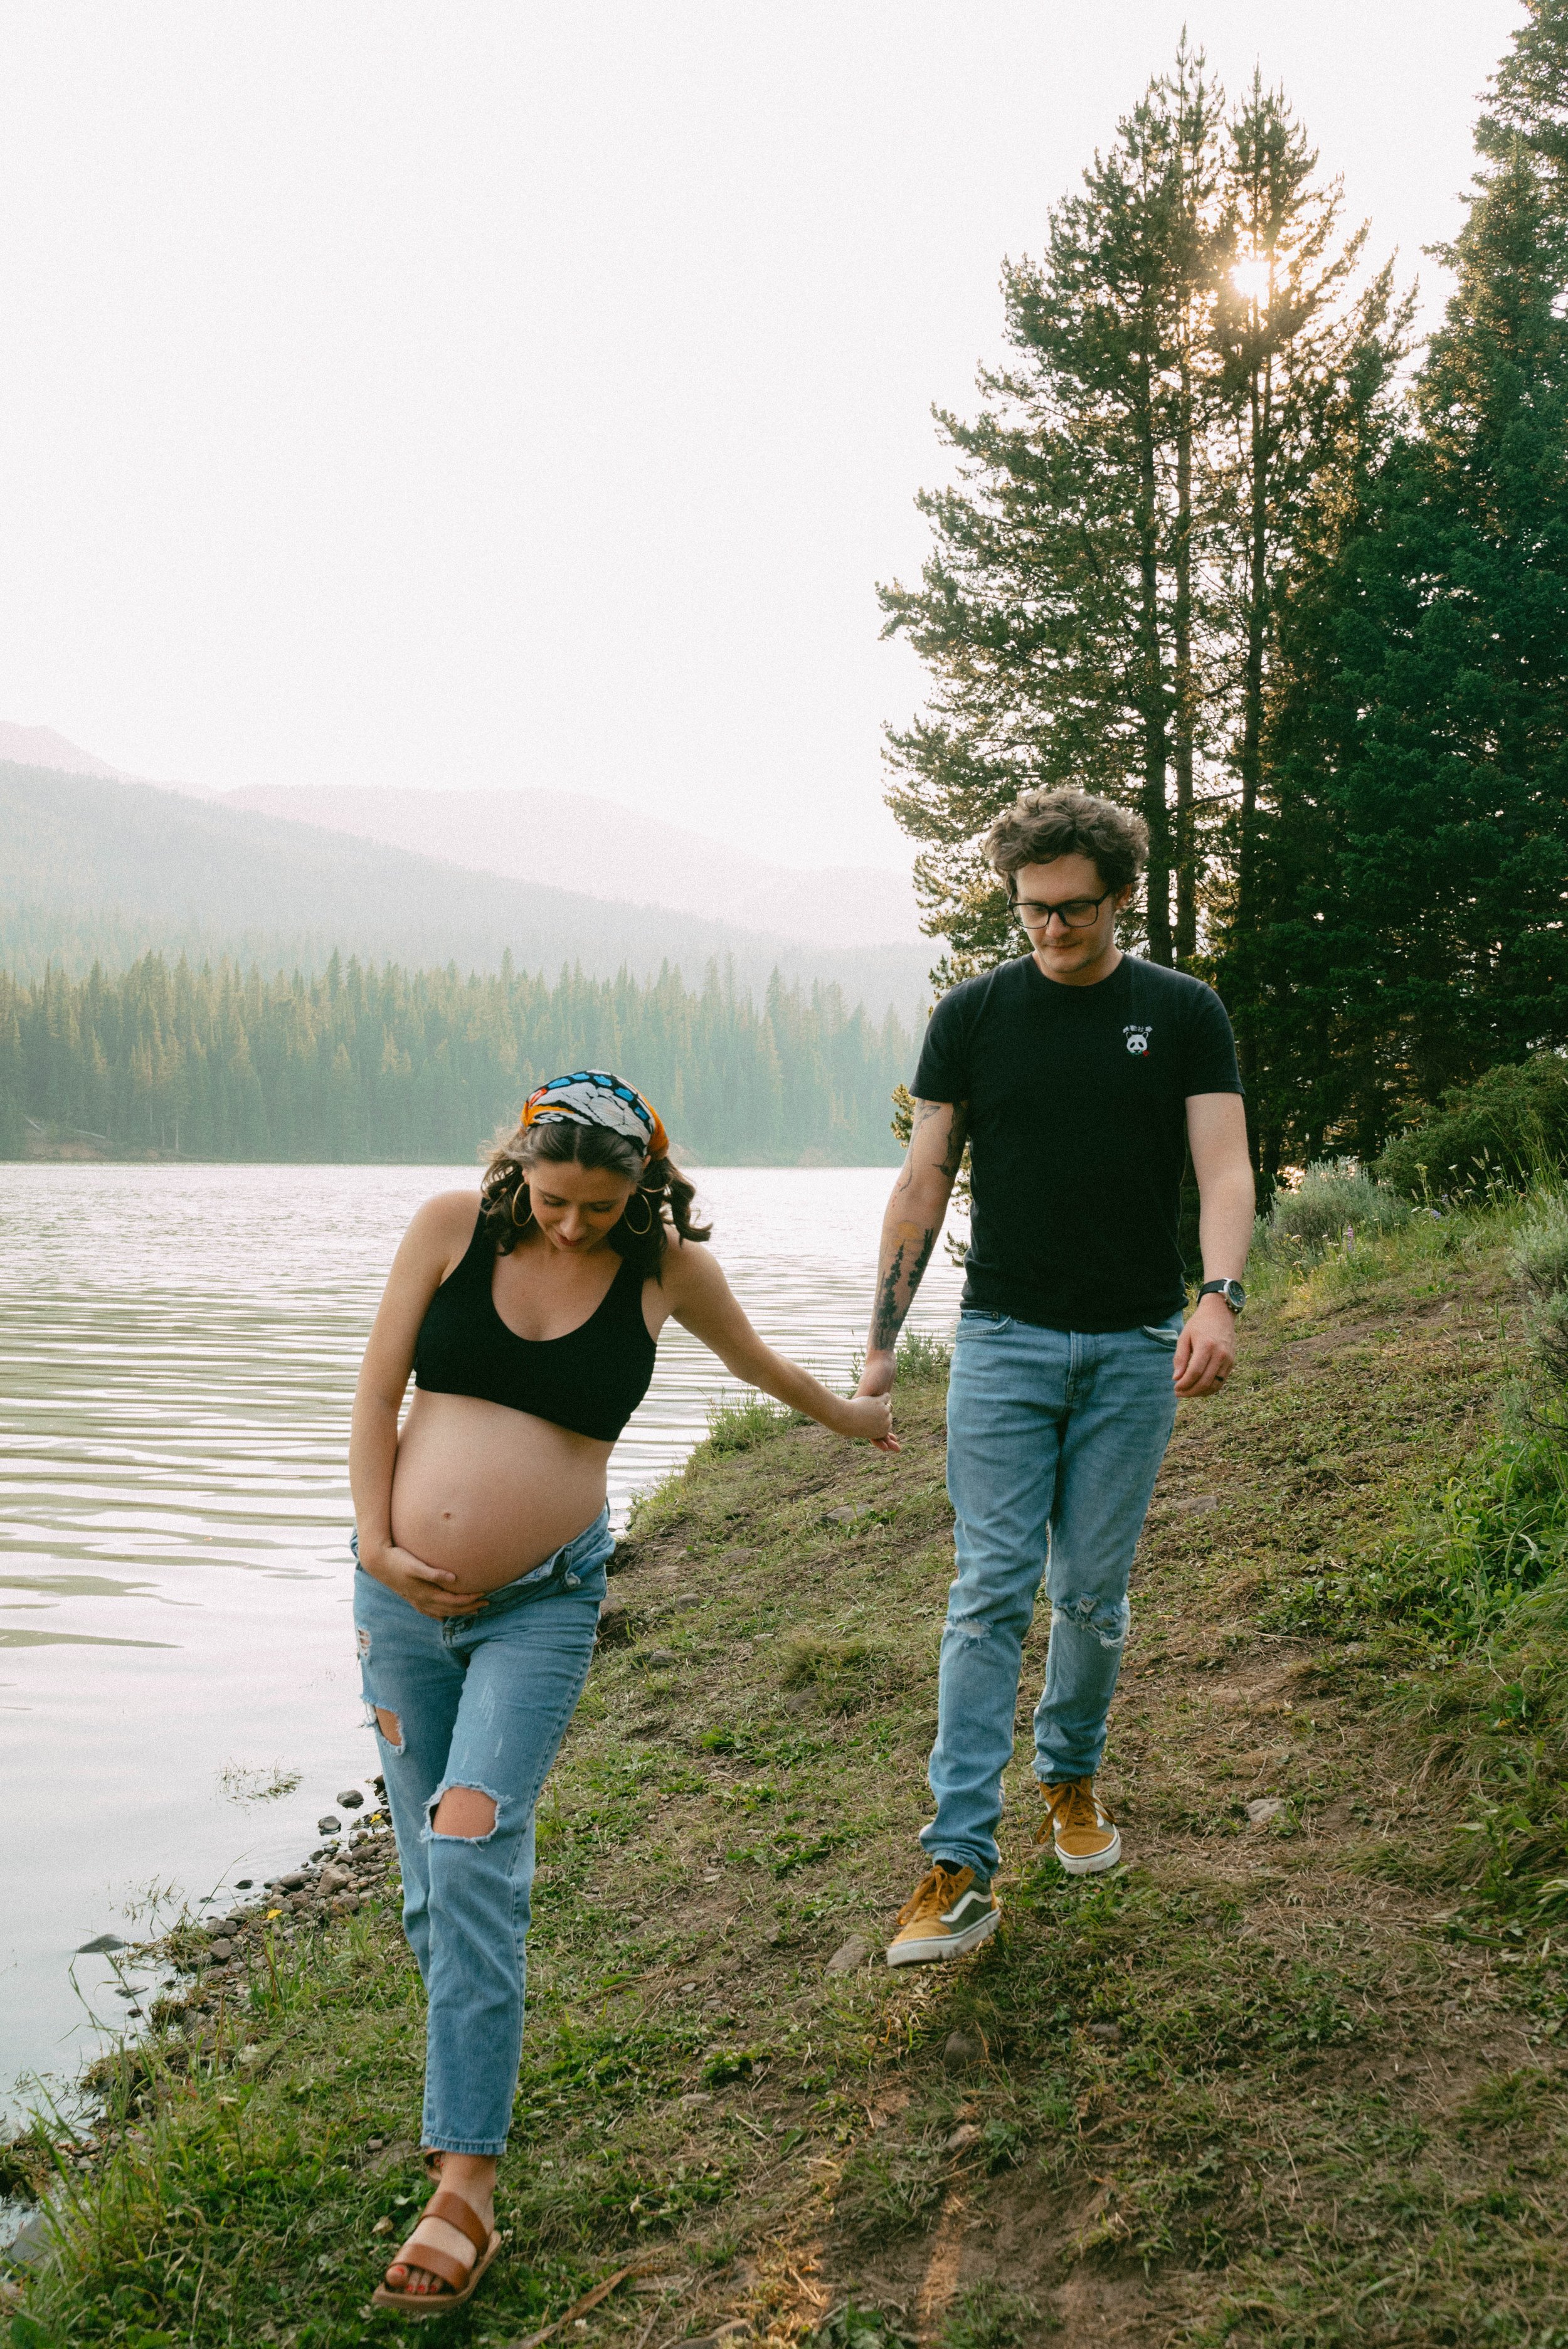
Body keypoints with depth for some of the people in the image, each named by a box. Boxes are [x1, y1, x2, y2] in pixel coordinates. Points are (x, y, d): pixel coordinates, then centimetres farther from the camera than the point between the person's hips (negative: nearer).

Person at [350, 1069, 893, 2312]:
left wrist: (848, 1414, 36)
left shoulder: (666, 1267, -1)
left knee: (472, 1855, -16)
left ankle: (465, 2188, -13)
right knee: (433, 1881, 6)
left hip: (543, 1603, -2)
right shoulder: (453, 1227, -1)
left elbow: (754, 1357, 20)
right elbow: (377, 1391, 3)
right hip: (403, 1595, 3)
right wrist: (378, 1545, -3)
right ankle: (479, 2062, 30)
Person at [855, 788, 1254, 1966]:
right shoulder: (974, 1014, 4)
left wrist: (1221, 1297, -23)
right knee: (992, 1592, -6)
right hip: (1005, 1339, 0)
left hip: (1135, 1349, 1)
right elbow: (925, 1180, 6)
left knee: (1094, 1596, 8)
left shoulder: (1183, 1012, 3)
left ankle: (1072, 1777, 34)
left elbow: (1224, 1165, -5)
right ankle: (962, 1865, -5)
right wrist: (882, 1338, 2)